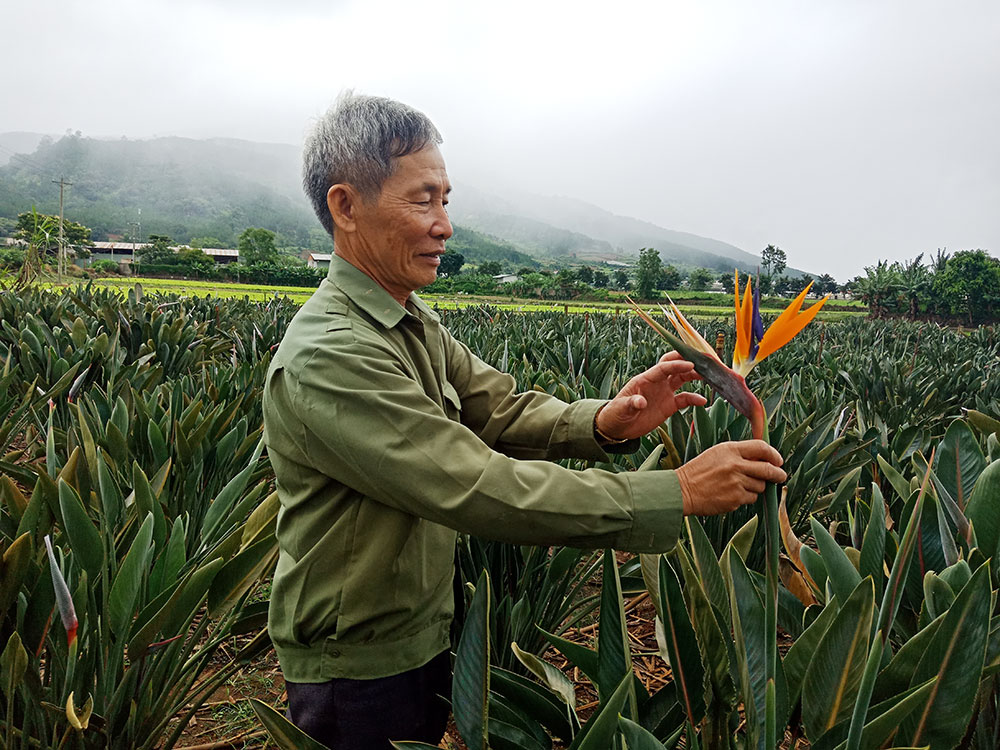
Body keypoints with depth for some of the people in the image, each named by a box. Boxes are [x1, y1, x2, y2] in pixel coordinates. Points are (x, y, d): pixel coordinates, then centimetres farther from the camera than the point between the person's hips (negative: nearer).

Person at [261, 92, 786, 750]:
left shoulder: (414, 324, 1)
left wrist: (604, 423, -24)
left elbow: (503, 410, -3)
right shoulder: (328, 357, -30)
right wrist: (678, 493, -32)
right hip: (359, 674, -8)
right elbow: (481, 487, -35)